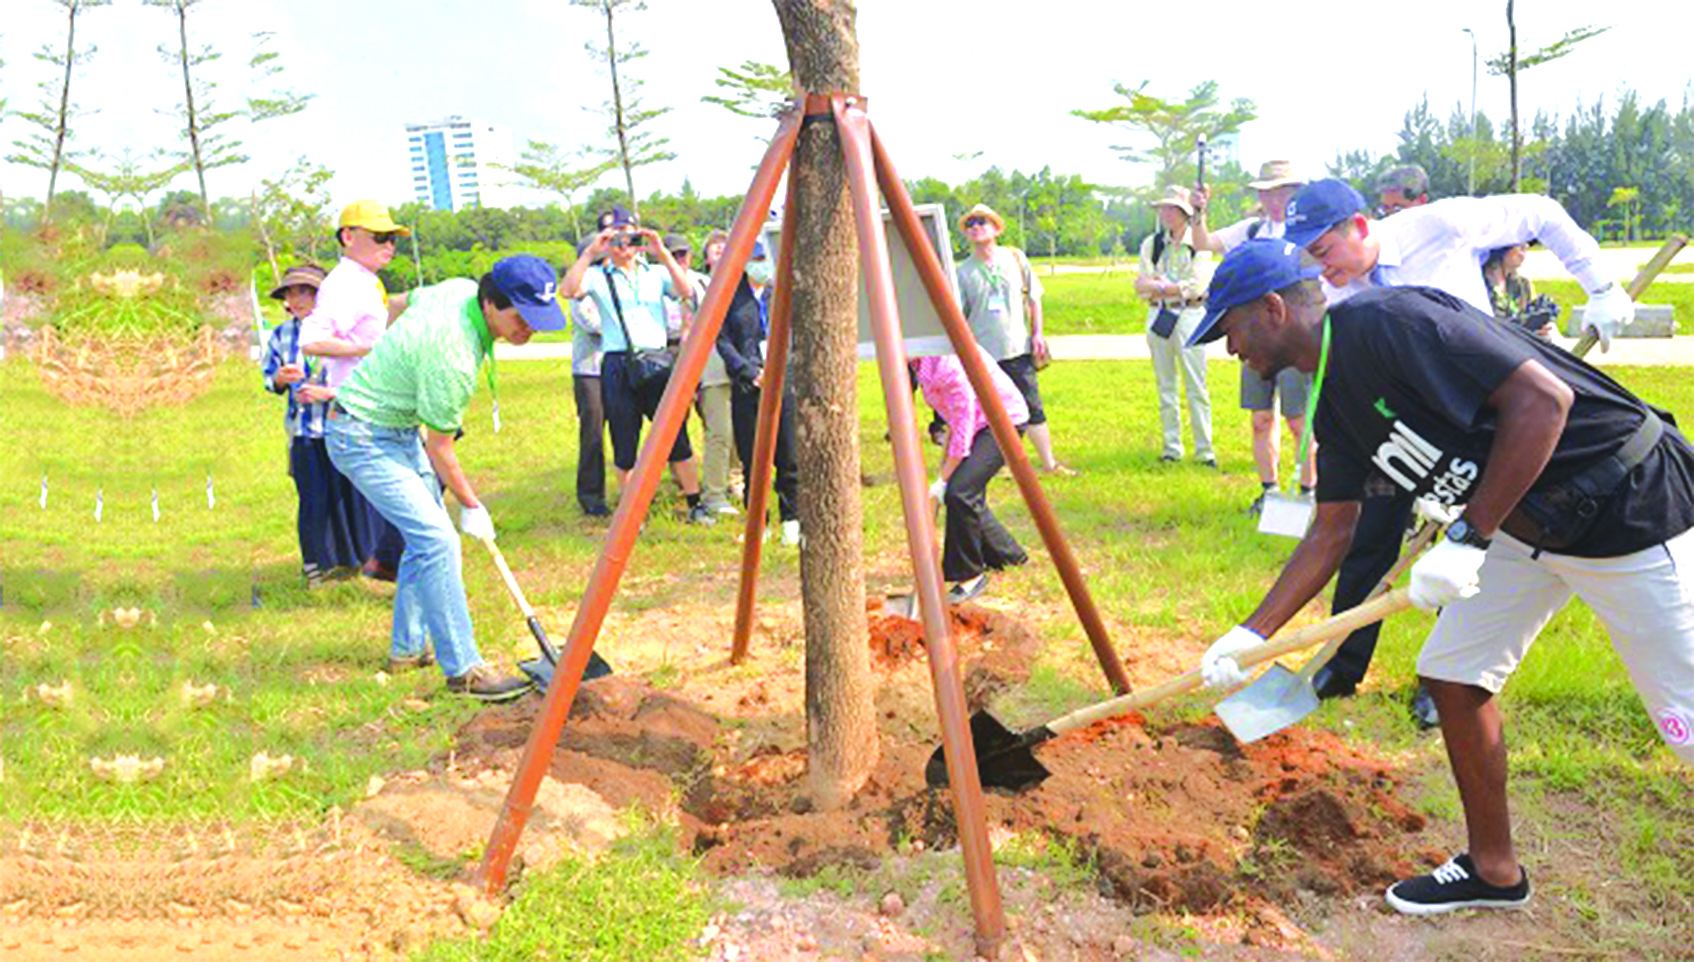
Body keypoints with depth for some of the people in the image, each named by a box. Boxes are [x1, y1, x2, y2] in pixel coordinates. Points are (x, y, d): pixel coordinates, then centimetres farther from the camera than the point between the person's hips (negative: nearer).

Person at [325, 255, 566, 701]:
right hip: (363, 437, -10)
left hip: (401, 427, 10)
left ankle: (409, 646, 27)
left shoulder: (461, 289, -7)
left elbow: (405, 303, 15)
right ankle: (462, 669, -12)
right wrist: (471, 507, -6)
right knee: (437, 540, -17)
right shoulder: (454, 356, -31)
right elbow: (439, 447, -19)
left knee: (425, 534, 15)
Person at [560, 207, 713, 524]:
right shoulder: (598, 277, 6)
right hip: (618, 367, -1)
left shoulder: (656, 273, 12)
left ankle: (695, 505, 13)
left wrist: (662, 253, -14)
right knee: (624, 445, 5)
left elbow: (684, 291, -6)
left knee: (677, 438, 2)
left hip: (657, 363, 1)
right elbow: (568, 290, -13)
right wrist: (590, 253, -17)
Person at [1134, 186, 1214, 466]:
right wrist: (1177, 287, -10)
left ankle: (1204, 449, 1)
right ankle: (1172, 447, 15)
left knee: (1197, 387, -4)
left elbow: (1196, 286, -12)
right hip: (1159, 317, 4)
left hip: (1190, 316, -4)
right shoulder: (1151, 244, 9)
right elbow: (1142, 287, 2)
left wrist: (1159, 286, -10)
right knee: (1166, 387, 8)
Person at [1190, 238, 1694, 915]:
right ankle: (1493, 870, 24)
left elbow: (1543, 398, -27)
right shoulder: (1335, 399, 7)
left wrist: (1469, 540, -25)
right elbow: (1331, 535, 12)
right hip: (1524, 523, 9)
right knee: (1453, 674, 9)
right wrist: (1251, 635, 9)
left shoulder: (1384, 321, -23)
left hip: (1631, 505, -9)